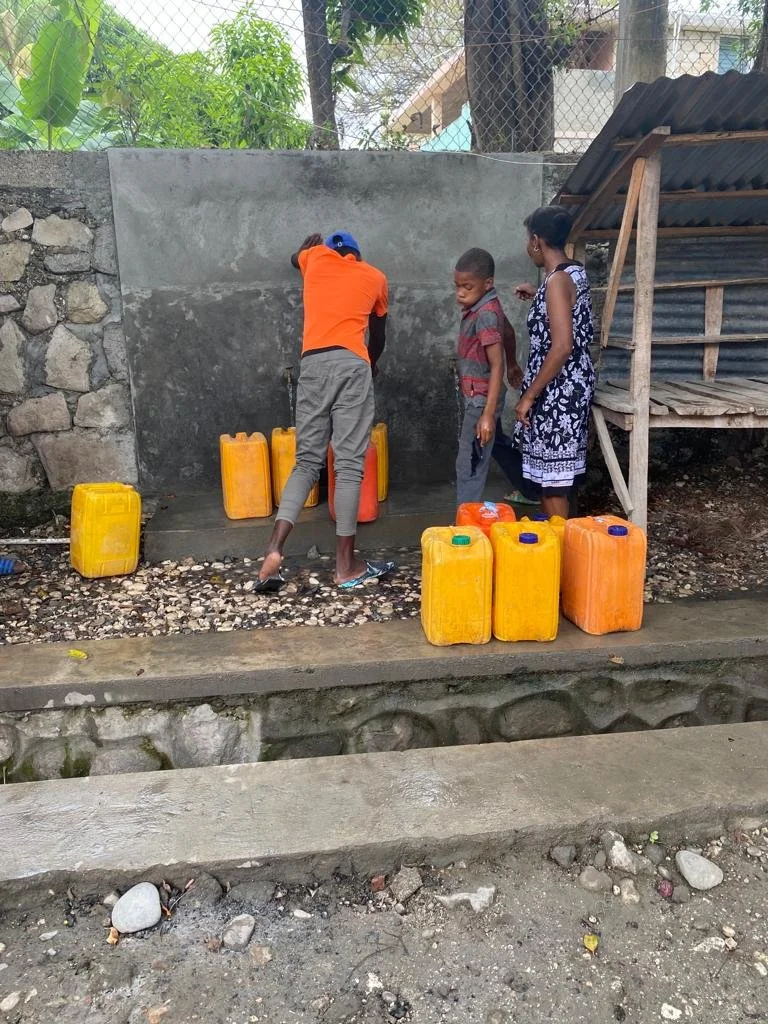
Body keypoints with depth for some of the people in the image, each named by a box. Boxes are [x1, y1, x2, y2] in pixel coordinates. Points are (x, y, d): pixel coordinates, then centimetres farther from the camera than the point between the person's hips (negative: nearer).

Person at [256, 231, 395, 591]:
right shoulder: (375, 277, 20)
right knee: (349, 465, -2)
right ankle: (346, 566, 0)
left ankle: (274, 549, -6)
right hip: (351, 366, -2)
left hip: (313, 365, 2)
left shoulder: (316, 258, 22)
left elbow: (296, 258, 48)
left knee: (306, 461, 9)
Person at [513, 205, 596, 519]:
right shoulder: (575, 273, 10)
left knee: (552, 474, -1)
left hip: (556, 390, -10)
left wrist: (529, 395, -23)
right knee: (551, 469, 18)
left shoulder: (557, 280, -19)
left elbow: (562, 346, -26)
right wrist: (538, 296, 30)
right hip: (570, 384, 10)